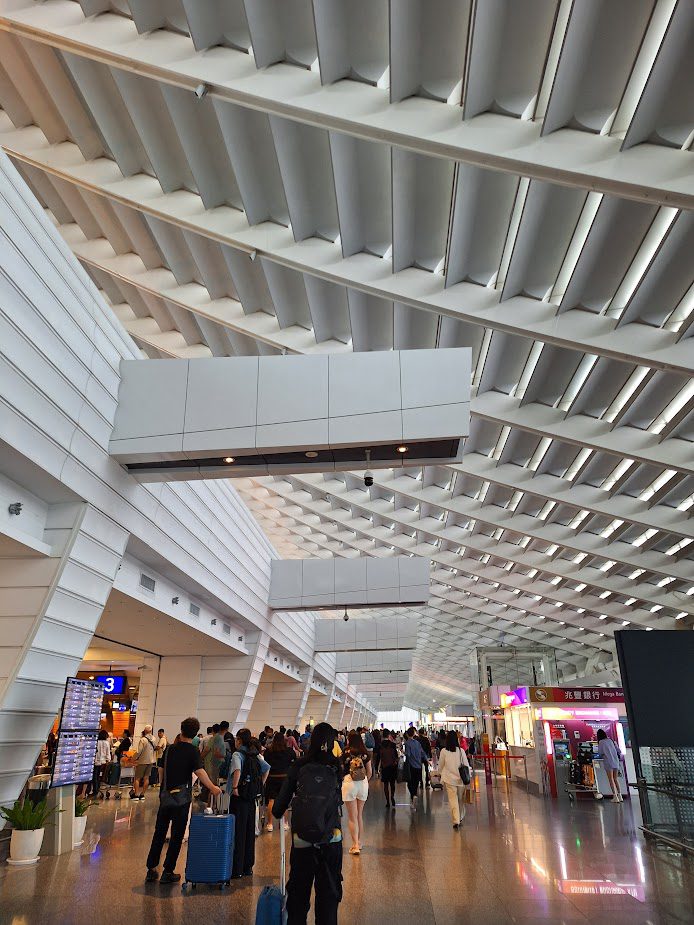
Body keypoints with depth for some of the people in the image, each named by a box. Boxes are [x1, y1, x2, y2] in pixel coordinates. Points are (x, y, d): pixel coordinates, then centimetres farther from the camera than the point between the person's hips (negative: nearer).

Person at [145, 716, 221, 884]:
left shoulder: (170, 748, 5)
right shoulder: (192, 751, -10)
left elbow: (162, 769, 11)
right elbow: (199, 771, -22)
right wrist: (212, 788, -18)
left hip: (165, 796, 5)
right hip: (181, 798, -5)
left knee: (159, 833, 14)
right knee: (177, 835, 6)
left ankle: (151, 870, 18)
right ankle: (168, 872, 10)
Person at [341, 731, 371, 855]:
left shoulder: (346, 753, -9)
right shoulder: (365, 753, 1)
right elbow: (369, 772, 8)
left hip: (349, 783, -4)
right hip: (363, 784, 4)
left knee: (352, 817, 6)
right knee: (360, 815, 19)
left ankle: (355, 845, 3)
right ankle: (359, 842, 29)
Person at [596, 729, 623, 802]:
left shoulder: (601, 742, -4)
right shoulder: (610, 740, 12)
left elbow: (600, 753, -3)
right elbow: (618, 751, 14)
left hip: (608, 762, -5)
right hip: (615, 761, 5)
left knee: (611, 779, -1)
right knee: (615, 779, 14)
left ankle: (615, 796, -7)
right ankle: (620, 796, 9)